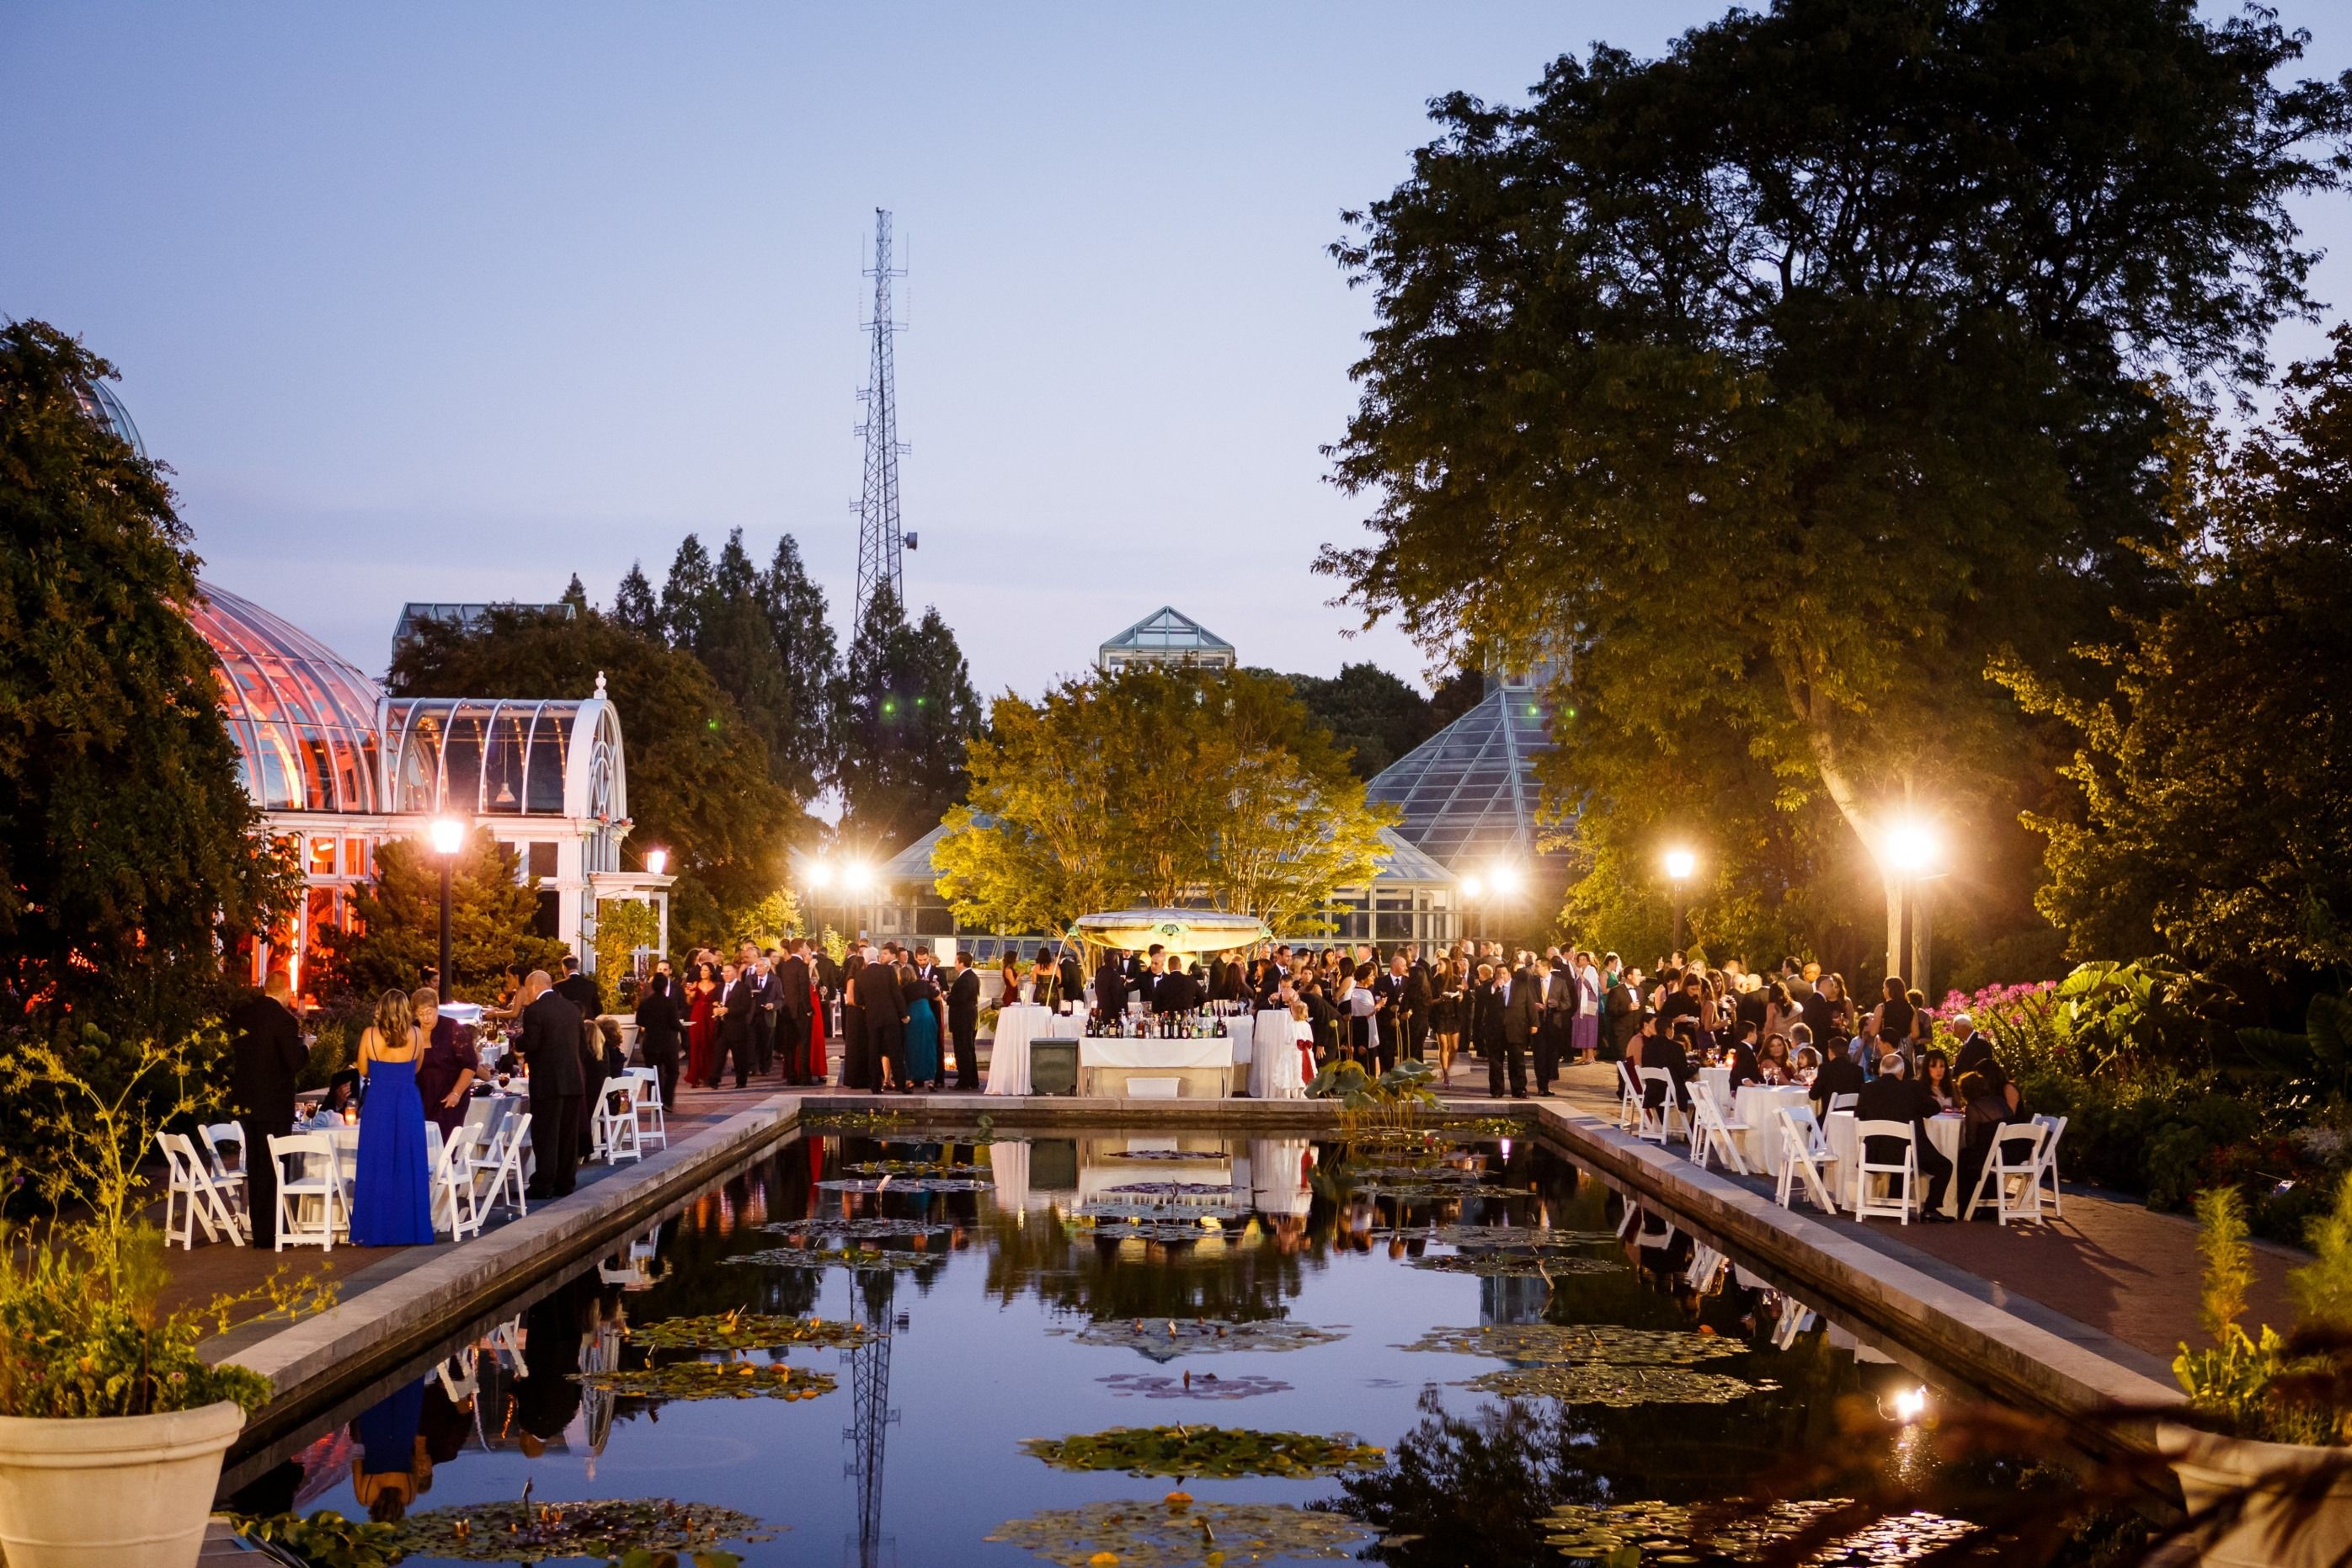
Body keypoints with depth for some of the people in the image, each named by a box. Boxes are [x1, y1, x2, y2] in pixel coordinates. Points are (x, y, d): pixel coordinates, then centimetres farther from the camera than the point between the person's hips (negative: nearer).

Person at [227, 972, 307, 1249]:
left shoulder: (240, 1014, 4)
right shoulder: (283, 1020, -17)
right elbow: (295, 1062, -21)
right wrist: (305, 1047, 1)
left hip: (245, 1103, 7)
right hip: (274, 1105, -7)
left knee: (255, 1168, 15)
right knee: (272, 1169, 0)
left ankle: (259, 1231, 21)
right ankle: (269, 1234, 2)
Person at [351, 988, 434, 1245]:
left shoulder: (369, 1035, -7)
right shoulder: (416, 1035, -5)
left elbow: (363, 1071, 6)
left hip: (377, 1105, -1)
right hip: (409, 1106, 1)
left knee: (376, 1168, 6)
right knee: (408, 1167, 7)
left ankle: (374, 1231, 7)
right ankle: (410, 1230, 9)